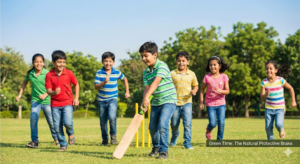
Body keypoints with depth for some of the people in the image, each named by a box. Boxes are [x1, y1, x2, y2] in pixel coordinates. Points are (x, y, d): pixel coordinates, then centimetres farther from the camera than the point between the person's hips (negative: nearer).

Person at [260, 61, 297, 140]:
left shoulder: (280, 80, -12)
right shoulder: (264, 82, -8)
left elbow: (291, 88, 3)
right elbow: (262, 96, -10)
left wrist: (293, 101, 6)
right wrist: (266, 94, -34)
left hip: (280, 108, -2)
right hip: (268, 108, 2)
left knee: (278, 124, -22)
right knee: (268, 128, -2)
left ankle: (281, 129, 14)